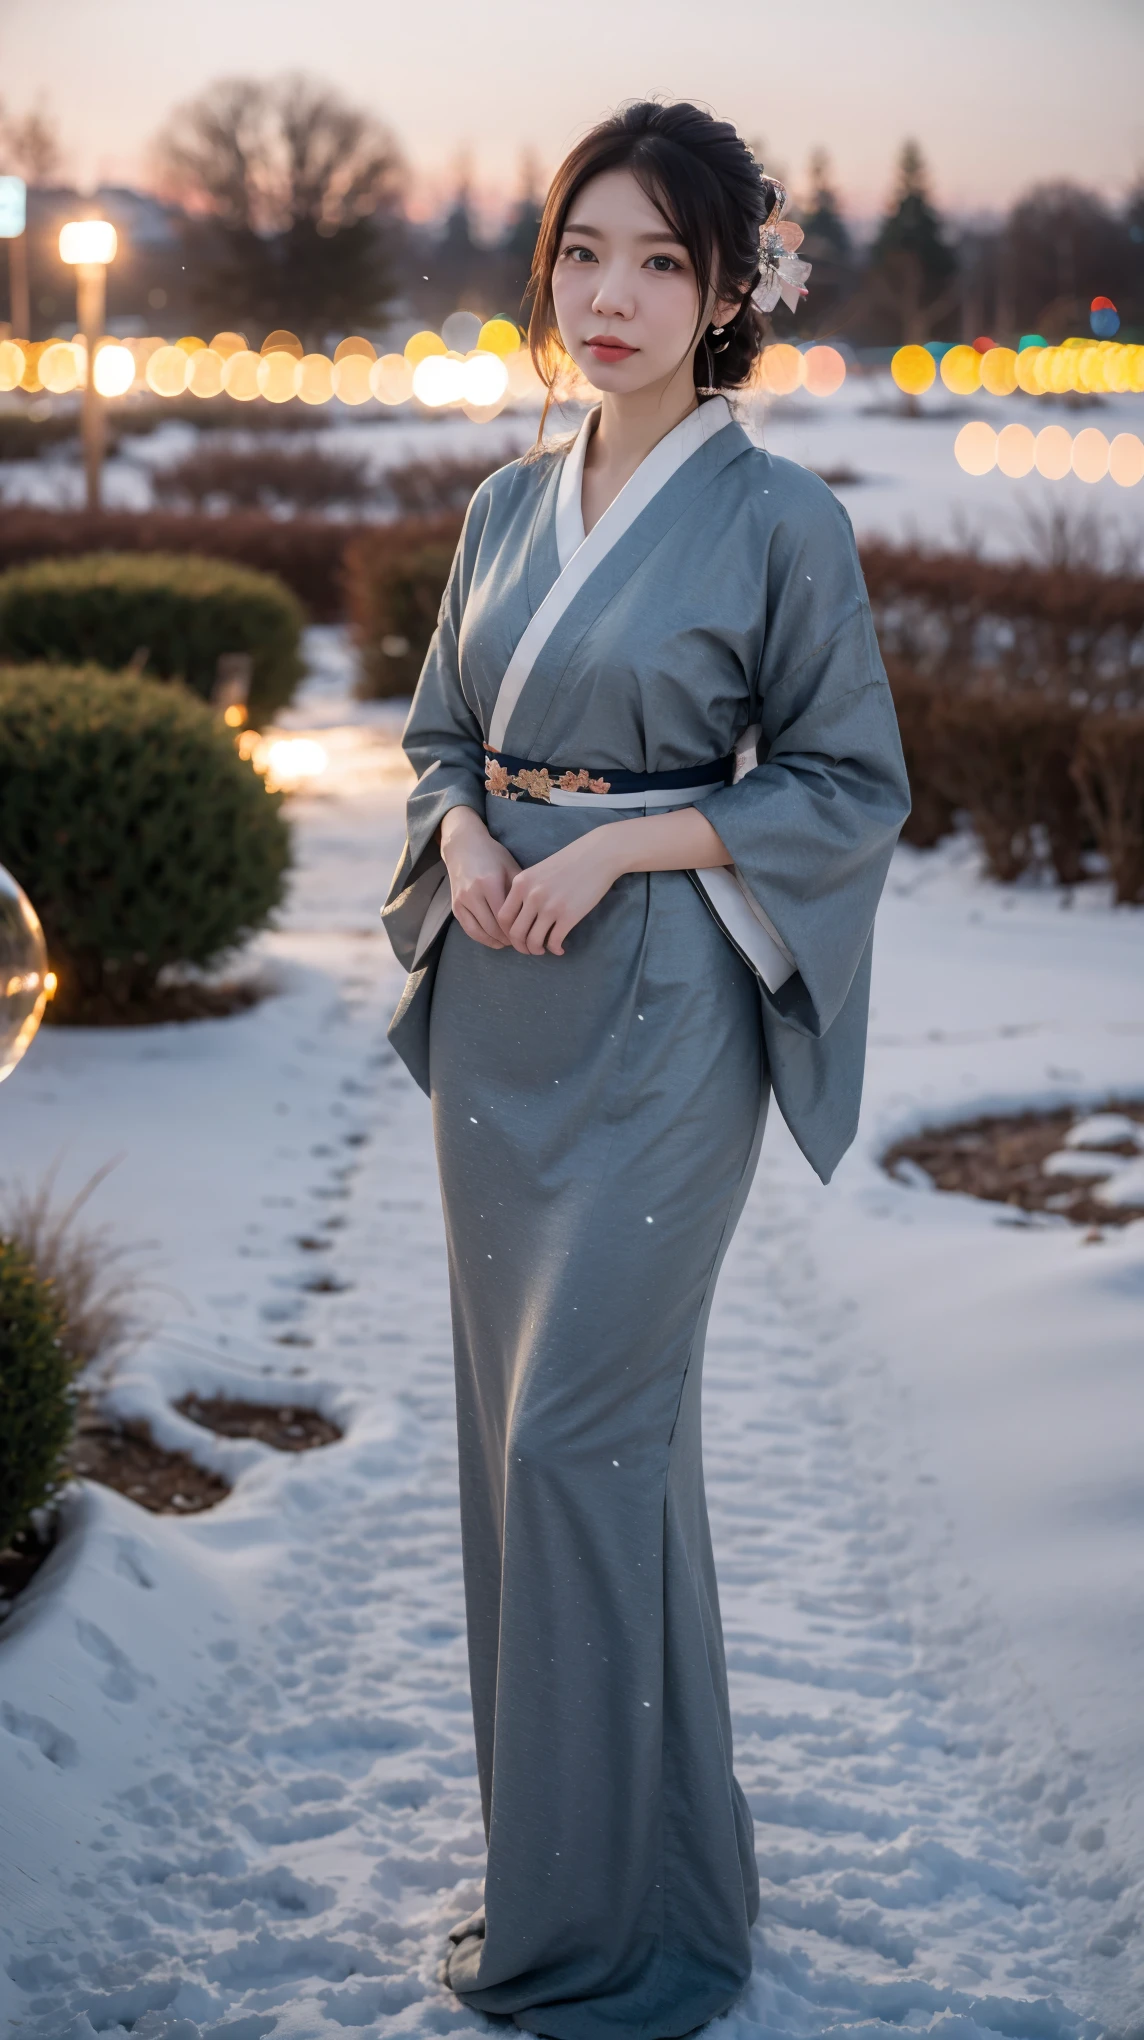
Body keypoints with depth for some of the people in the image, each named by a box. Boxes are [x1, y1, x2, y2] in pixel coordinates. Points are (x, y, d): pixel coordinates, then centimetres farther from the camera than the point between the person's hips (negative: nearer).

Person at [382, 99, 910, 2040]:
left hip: (658, 1009, -6)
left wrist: (621, 840, -15)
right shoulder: (507, 507, 9)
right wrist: (461, 830, -3)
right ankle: (551, 1857, 27)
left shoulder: (779, 519, -8)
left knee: (579, 1428, -6)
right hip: (497, 1003, 6)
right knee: (520, 1420, 11)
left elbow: (848, 784, -5)